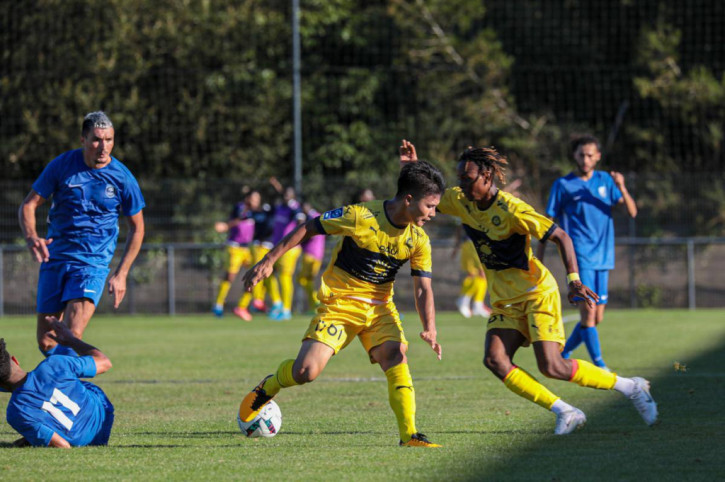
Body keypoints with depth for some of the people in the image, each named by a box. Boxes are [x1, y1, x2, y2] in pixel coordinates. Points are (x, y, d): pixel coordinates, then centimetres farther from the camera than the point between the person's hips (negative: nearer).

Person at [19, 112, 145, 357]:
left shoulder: (122, 178, -5)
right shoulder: (61, 165, -5)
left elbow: (136, 228, 7)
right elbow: (28, 206, 0)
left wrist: (121, 274, 0)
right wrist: (31, 237, -21)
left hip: (93, 264, -2)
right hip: (54, 258, 2)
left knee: (72, 335, -21)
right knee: (45, 341, 3)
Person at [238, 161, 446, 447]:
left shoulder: (418, 240, -4)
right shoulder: (360, 216, -19)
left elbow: (423, 289, -2)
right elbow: (308, 229, -9)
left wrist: (429, 329, -20)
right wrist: (269, 261, -10)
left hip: (380, 307, 4)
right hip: (339, 303, -4)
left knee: (397, 357, -24)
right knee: (305, 372, -15)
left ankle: (409, 435, -20)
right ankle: (269, 387, 20)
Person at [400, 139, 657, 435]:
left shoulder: (511, 210, -21)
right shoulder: (460, 201, -1)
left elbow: (561, 237, -18)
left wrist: (573, 280, -29)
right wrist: (410, 168, -4)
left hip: (537, 293, -7)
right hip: (505, 300, 7)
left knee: (551, 367, -16)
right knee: (494, 360, -15)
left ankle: (631, 388, 3)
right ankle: (565, 413, -6)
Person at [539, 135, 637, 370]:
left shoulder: (605, 181, 10)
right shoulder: (563, 185, 0)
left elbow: (632, 211, 4)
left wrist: (622, 189, -15)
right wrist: (539, 261, -3)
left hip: (602, 259, 5)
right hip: (580, 258, -5)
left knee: (596, 318, 7)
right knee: (588, 313, -16)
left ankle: (563, 355, 24)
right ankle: (600, 367, -16)